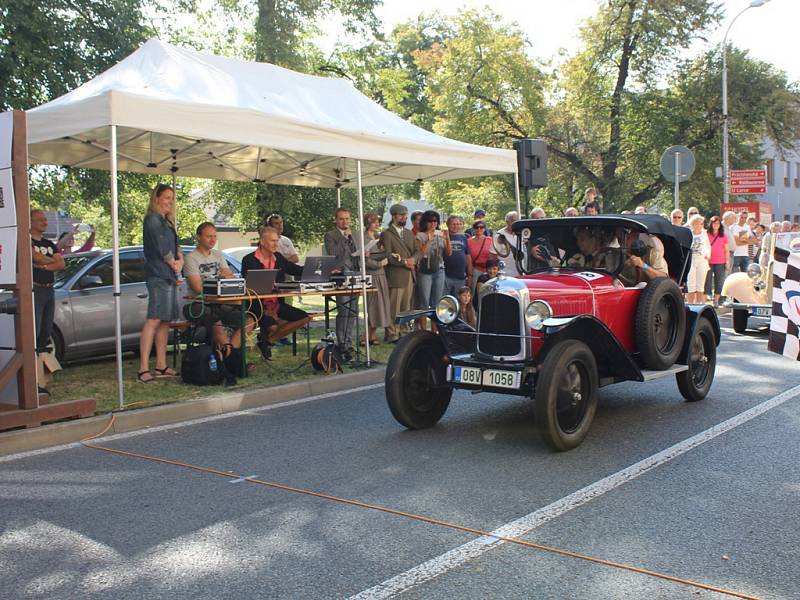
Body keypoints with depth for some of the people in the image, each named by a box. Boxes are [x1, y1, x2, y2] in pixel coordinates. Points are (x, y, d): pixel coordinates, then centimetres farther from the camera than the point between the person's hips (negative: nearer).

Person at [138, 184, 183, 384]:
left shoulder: (167, 222, 22)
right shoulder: (152, 219, -5)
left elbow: (175, 246, 19)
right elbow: (162, 248, -10)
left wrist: (180, 260, 0)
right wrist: (174, 265, 2)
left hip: (169, 277, 10)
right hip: (158, 275, -10)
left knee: (165, 321, 9)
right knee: (154, 320, -15)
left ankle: (161, 366, 13)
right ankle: (144, 369, -18)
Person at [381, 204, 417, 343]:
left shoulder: (409, 233, 19)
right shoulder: (386, 234, -5)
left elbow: (417, 250, 16)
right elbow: (387, 256, -12)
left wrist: (413, 259, -5)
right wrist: (404, 262, -15)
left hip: (409, 275, 7)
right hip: (395, 276, -7)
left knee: (406, 307, 9)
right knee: (393, 308, -4)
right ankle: (392, 335, 1)